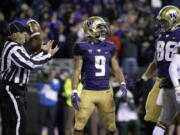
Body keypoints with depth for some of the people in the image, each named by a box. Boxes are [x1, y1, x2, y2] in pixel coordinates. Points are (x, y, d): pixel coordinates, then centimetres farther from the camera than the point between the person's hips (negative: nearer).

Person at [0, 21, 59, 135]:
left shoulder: (12, 46, 14)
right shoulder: (14, 49, -19)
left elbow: (27, 61, 21)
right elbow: (30, 64, -23)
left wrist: (43, 51, 20)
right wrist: (48, 55, -14)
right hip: (11, 90, -10)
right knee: (19, 120, -10)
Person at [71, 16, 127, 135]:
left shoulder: (109, 47, 9)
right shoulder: (83, 48, -3)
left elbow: (116, 68, 14)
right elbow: (77, 71, -2)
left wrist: (122, 84, -1)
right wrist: (74, 92, -8)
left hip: (105, 92, 4)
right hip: (88, 92, -4)